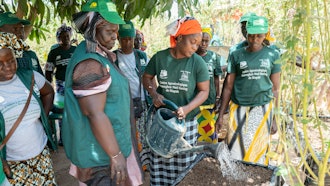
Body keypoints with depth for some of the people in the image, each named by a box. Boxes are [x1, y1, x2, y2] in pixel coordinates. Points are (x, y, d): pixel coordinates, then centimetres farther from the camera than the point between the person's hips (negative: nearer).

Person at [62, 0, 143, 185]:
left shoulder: (100, 56, 8)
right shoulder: (90, 63, -25)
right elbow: (95, 114, -29)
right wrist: (116, 155, -24)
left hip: (108, 141, 10)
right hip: (99, 150, -10)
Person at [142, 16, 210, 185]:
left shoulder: (198, 62, -9)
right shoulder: (159, 57, -5)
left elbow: (204, 91, -5)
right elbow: (147, 77, 11)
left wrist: (187, 109, -20)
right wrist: (154, 94, -8)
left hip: (186, 121, -1)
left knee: (183, 164, 7)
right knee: (159, 161, 12)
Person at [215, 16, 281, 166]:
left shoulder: (272, 55, 3)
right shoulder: (236, 55, 1)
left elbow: (275, 88, 6)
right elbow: (228, 87, 3)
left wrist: (274, 118, 6)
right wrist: (221, 115, 2)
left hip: (263, 109, 1)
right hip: (239, 109, 0)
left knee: (259, 152, 8)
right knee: (235, 151, 2)